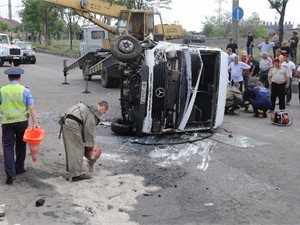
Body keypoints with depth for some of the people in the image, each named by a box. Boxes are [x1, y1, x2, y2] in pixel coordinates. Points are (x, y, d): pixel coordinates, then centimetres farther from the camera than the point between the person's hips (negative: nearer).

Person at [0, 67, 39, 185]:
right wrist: (35, 122, -13)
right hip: (22, 122, 0)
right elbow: (31, 108, -11)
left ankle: (10, 174, -7)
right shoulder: (25, 90, -5)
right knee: (20, 145, 17)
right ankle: (19, 168, 30)